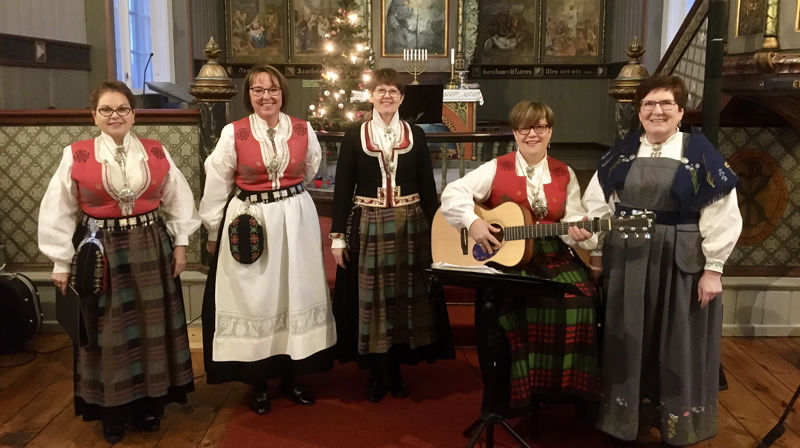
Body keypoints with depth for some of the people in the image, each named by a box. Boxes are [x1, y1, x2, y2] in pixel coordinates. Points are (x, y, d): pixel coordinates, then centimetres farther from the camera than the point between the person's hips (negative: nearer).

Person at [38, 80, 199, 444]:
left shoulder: (156, 153, 0)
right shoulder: (76, 156, -5)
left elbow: (178, 200, 7)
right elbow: (57, 212, -2)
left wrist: (180, 243, 4)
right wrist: (62, 262, -3)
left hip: (152, 250, 2)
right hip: (101, 254, -2)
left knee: (152, 329, 11)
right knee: (108, 334, 8)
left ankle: (150, 403, 28)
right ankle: (113, 411, 25)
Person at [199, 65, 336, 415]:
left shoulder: (304, 131, -1)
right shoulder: (233, 133, -7)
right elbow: (216, 187, -2)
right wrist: (214, 234, 2)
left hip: (295, 223, 3)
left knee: (295, 295, 9)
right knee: (253, 301, 5)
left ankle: (291, 375, 26)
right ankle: (258, 382, 21)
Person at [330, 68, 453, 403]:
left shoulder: (416, 135, 6)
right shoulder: (353, 136, 2)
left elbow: (427, 187, 6)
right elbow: (342, 188, 0)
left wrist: (435, 230, 1)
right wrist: (337, 235, -4)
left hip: (410, 226, 1)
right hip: (367, 226, -1)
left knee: (405, 295, 5)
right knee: (370, 298, 2)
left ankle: (396, 368, 21)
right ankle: (376, 372, 17)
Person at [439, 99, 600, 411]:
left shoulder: (564, 175, 13)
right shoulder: (497, 169, 4)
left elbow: (572, 221, 11)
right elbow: (453, 193, -2)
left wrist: (578, 233, -12)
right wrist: (473, 222, -17)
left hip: (553, 257, 3)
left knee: (582, 295, -23)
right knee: (516, 299, -31)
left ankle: (570, 388, -7)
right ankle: (520, 390, -13)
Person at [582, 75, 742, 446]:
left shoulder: (700, 153, -6)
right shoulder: (622, 152, 4)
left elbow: (721, 217, -8)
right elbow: (598, 204, 8)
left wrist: (713, 268, -10)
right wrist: (597, 252, 6)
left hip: (681, 263, -3)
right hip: (626, 260, 3)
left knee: (678, 345, 9)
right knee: (628, 341, 12)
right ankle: (625, 415, 29)